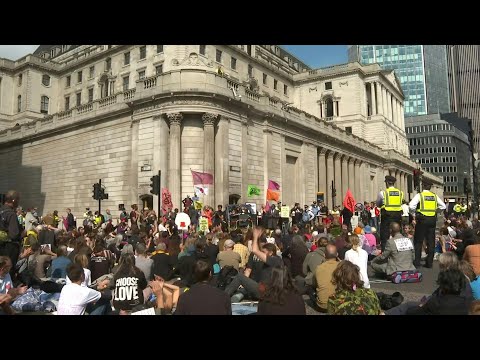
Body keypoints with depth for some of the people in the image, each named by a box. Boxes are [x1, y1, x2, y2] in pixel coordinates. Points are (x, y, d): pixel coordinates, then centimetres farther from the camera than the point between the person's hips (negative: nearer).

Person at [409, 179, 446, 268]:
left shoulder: (419, 195, -7)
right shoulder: (435, 196, 7)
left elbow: (411, 206, -19)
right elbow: (443, 206, 12)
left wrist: (414, 215, -5)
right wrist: (435, 210, 14)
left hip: (422, 219, -4)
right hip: (432, 220, 4)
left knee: (418, 241, 4)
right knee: (431, 241, 10)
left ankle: (417, 262, 4)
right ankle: (429, 262, 15)